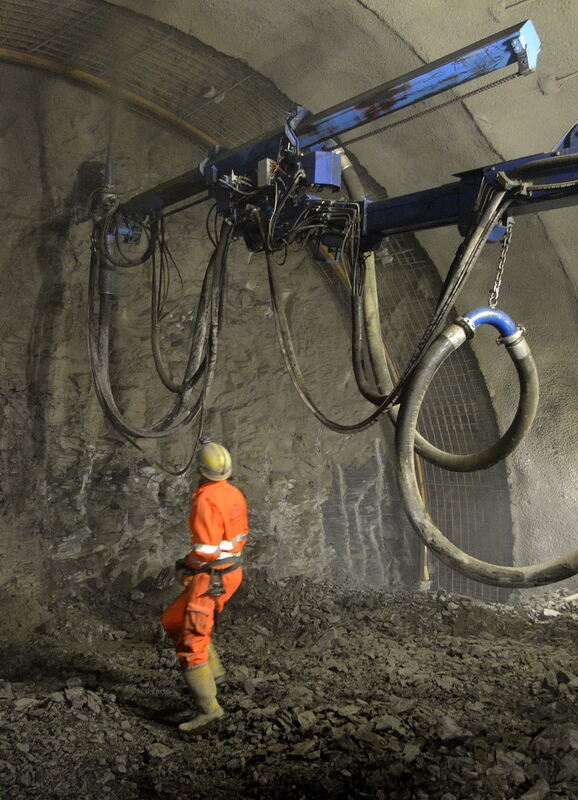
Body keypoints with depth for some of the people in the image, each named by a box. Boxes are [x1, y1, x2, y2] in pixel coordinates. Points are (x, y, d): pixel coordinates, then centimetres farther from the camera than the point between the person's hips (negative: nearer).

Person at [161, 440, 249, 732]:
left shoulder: (205, 500, -23)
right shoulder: (234, 494, 3)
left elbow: (206, 551, -26)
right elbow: (241, 534, 14)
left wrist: (185, 565, -5)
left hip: (212, 578, -9)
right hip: (233, 570, 9)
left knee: (191, 642, 0)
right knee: (173, 620, 23)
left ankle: (209, 707, 3)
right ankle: (212, 669, 28)